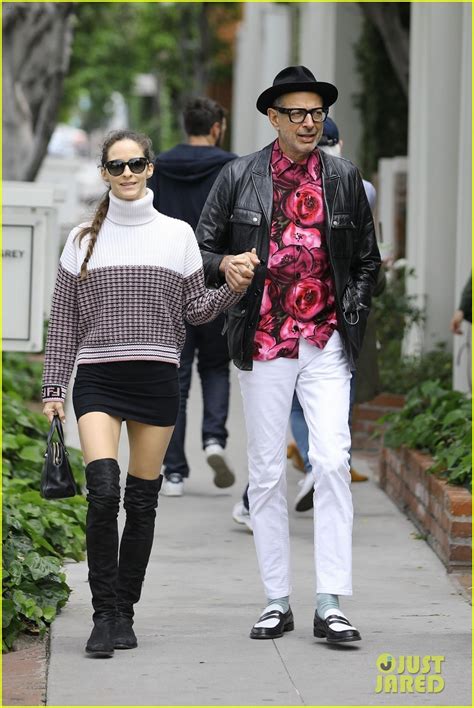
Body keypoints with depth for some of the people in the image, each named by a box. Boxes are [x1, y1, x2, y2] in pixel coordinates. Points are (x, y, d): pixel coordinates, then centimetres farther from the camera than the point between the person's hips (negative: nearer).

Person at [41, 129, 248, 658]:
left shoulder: (177, 235, 8)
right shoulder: (83, 240, 8)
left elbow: (196, 310, 11)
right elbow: (64, 321, 10)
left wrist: (234, 288, -7)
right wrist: (52, 388, 6)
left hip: (156, 377, 1)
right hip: (98, 378, -1)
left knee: (142, 501, 3)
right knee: (102, 491, -18)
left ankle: (124, 613, 14)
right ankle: (104, 615, -12)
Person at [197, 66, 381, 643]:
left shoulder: (344, 179, 6)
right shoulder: (239, 178, 2)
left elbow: (366, 260, 16)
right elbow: (201, 250, 6)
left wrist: (352, 314, 3)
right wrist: (225, 265, -16)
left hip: (327, 343, 0)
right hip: (264, 344, 0)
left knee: (332, 462, -13)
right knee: (267, 472, 4)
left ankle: (330, 604, -11)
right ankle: (276, 602, 13)